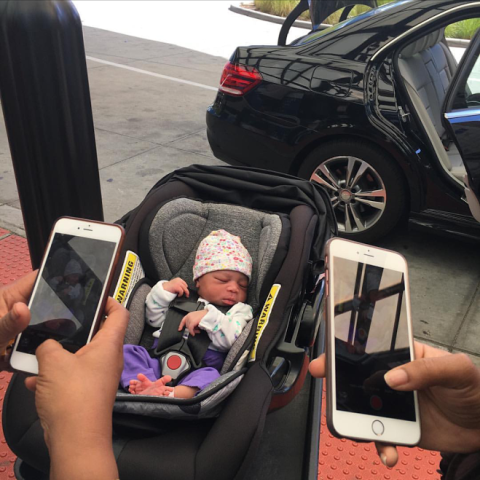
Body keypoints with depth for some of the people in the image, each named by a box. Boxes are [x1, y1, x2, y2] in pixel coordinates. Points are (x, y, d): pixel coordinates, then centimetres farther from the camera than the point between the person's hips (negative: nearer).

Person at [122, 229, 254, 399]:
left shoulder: (239, 311, 13)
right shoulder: (182, 298, 23)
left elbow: (231, 340, -5)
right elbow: (154, 319, 23)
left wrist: (207, 317, -16)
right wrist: (164, 289, 10)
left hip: (198, 369, -3)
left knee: (210, 376, -35)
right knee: (127, 351, -18)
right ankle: (148, 384, -42)